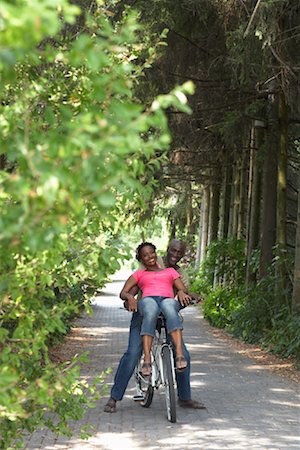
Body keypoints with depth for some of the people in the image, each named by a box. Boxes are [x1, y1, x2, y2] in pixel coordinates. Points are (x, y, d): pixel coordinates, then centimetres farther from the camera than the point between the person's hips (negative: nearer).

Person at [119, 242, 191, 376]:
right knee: (151, 312, -41)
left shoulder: (170, 271, 33)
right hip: (148, 300, 0)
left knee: (169, 306, -41)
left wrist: (181, 292, -5)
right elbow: (123, 293, 19)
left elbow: (183, 289, 20)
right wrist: (130, 297, -5)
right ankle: (147, 359, -51)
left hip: (167, 299, 0)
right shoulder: (139, 274, 32)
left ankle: (179, 354, -57)